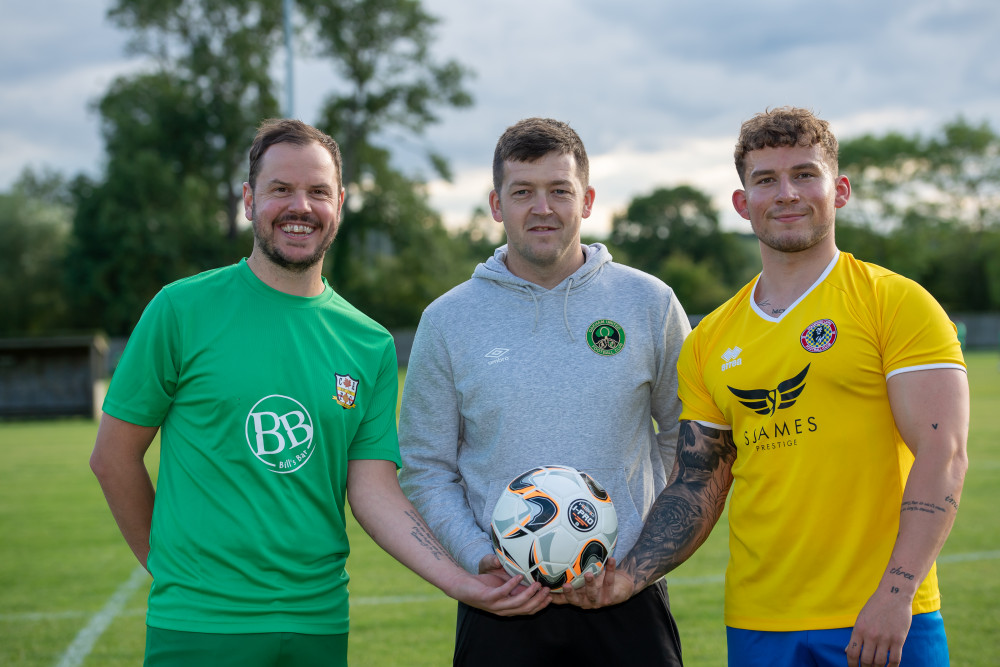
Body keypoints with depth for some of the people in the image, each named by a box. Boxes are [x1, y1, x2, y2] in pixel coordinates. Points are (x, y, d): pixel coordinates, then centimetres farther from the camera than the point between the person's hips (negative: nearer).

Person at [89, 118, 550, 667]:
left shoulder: (372, 346, 4)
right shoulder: (181, 310, -5)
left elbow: (374, 489, -1)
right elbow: (113, 456, 1)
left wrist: (462, 582, -13)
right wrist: (167, 563, 7)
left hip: (318, 621, 3)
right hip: (199, 622, -3)